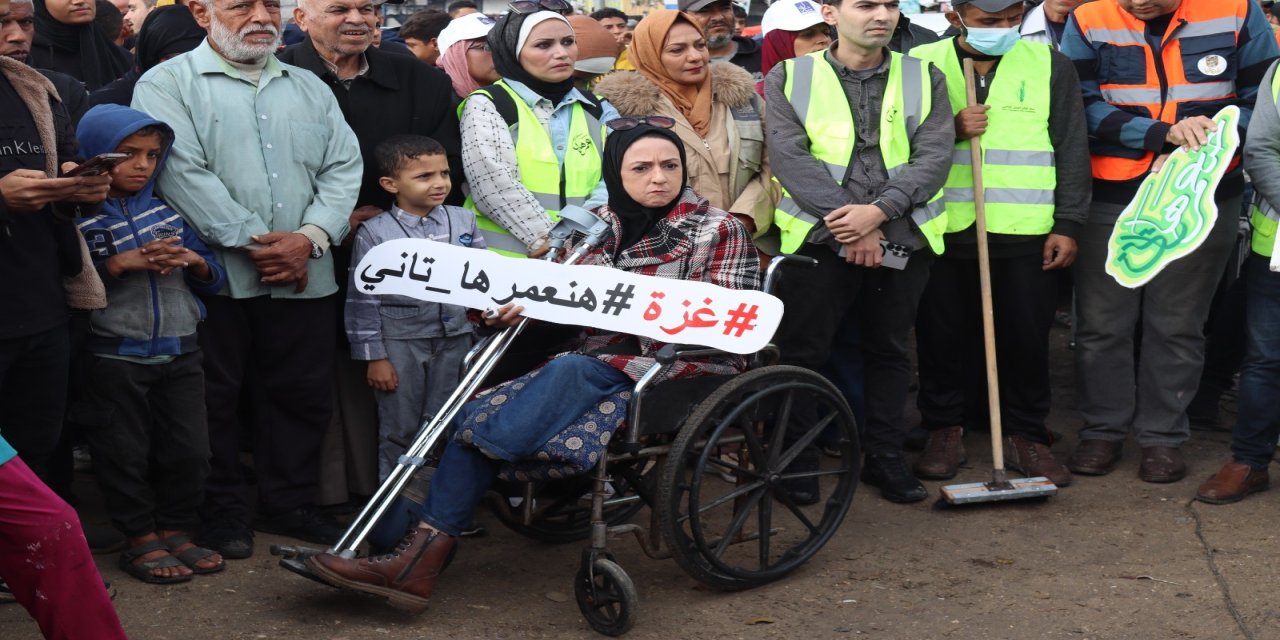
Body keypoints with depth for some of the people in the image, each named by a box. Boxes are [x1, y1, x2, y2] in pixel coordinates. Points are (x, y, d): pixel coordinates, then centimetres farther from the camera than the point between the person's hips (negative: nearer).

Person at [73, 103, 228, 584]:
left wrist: (194, 261, -7)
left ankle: (175, 533, 22)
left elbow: (215, 279, 13)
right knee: (124, 452, 3)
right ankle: (140, 540, 17)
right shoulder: (78, 216, -6)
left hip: (179, 353, 5)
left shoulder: (169, 212, 9)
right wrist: (122, 263, -22)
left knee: (189, 450, 6)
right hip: (114, 358, -4)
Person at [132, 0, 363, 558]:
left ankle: (289, 504, 23)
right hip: (215, 275, -4)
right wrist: (253, 241, -16)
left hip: (305, 276, 4)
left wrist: (310, 236, -9)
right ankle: (222, 508, 17)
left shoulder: (310, 88, 16)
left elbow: (344, 167, 8)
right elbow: (183, 173, -13)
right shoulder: (167, 85, -1)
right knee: (214, 397, 4)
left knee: (301, 393, 9)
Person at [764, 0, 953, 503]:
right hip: (821, 236, -2)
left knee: (889, 350, 11)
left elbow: (935, 156, -2)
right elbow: (789, 157, -8)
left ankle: (885, 456, 23)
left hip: (903, 238, 2)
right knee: (801, 351, 1)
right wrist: (849, 224, -16)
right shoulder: (789, 78, 3)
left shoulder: (925, 78, 9)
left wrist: (879, 211, -17)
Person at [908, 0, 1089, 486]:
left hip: (1026, 232, 0)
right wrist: (950, 131, -14)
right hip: (944, 229, 0)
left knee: (1028, 337, 5)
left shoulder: (1050, 65, 5)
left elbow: (1072, 149, 6)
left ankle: (1027, 436, 19)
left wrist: (1067, 225, 0)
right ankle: (944, 428, 23)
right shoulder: (922, 64, 3)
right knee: (943, 334, 7)